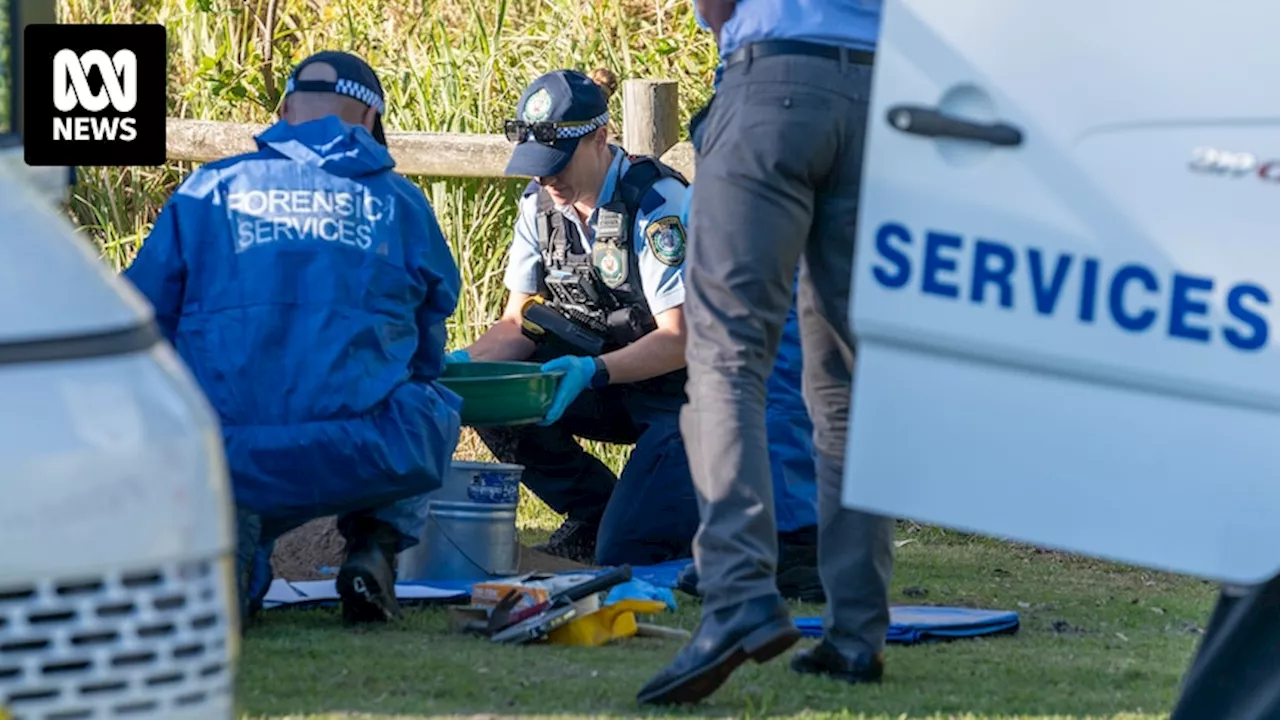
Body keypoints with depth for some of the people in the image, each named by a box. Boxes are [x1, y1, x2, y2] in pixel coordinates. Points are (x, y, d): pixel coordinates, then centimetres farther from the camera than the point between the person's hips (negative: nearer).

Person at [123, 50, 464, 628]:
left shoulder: (205, 191, 12)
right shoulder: (399, 202, 13)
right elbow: (428, 356, 24)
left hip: (227, 457, 1)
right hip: (364, 459, -1)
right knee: (436, 410, 33)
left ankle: (232, 530, 0)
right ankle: (375, 548, 10)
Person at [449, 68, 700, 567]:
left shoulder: (659, 206, -22)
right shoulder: (540, 205, -1)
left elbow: (680, 340, -24)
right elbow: (518, 324, 2)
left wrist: (591, 370, -39)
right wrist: (465, 362, -19)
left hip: (679, 390, -7)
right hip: (605, 388, 7)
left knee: (624, 554, -22)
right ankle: (592, 511, 2)